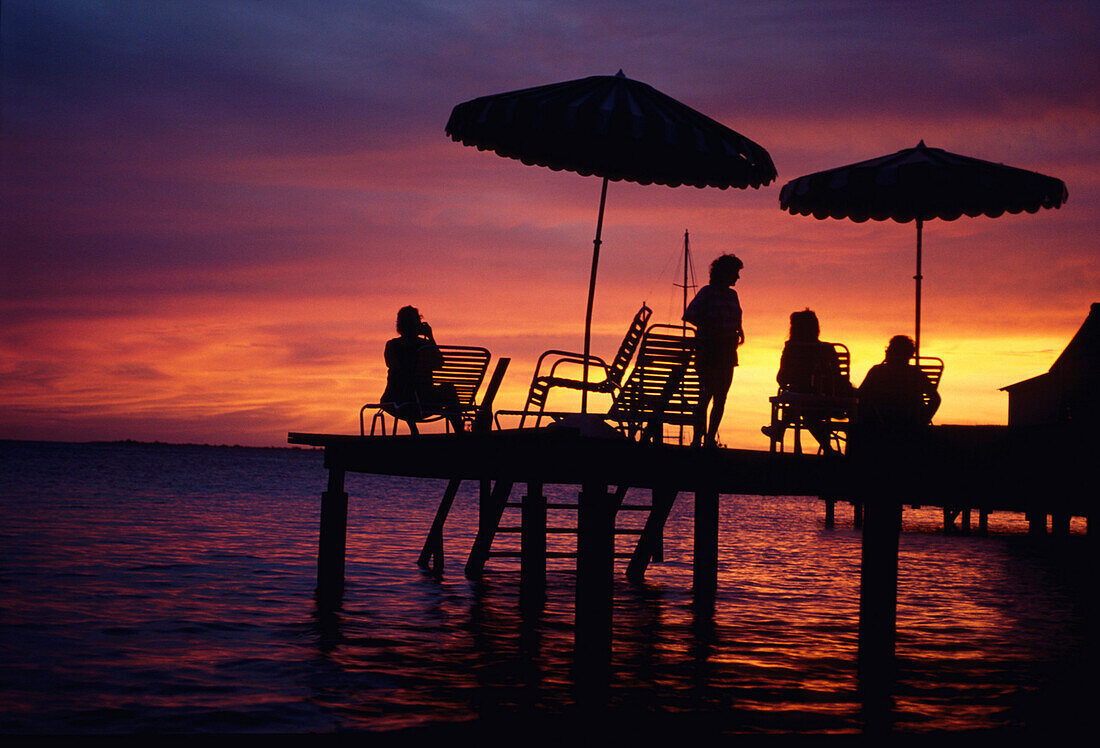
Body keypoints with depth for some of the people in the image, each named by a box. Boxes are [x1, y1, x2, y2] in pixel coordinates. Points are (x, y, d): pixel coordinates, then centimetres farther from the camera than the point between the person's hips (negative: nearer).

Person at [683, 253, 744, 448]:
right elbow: (689, 315, -11)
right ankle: (697, 439, -4)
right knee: (706, 395, -9)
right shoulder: (707, 292, -5)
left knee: (720, 398, 5)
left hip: (727, 354, 6)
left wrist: (739, 332, 4)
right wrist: (711, 330, -16)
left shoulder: (732, 295, 14)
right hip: (708, 352, -6)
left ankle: (711, 439, 12)